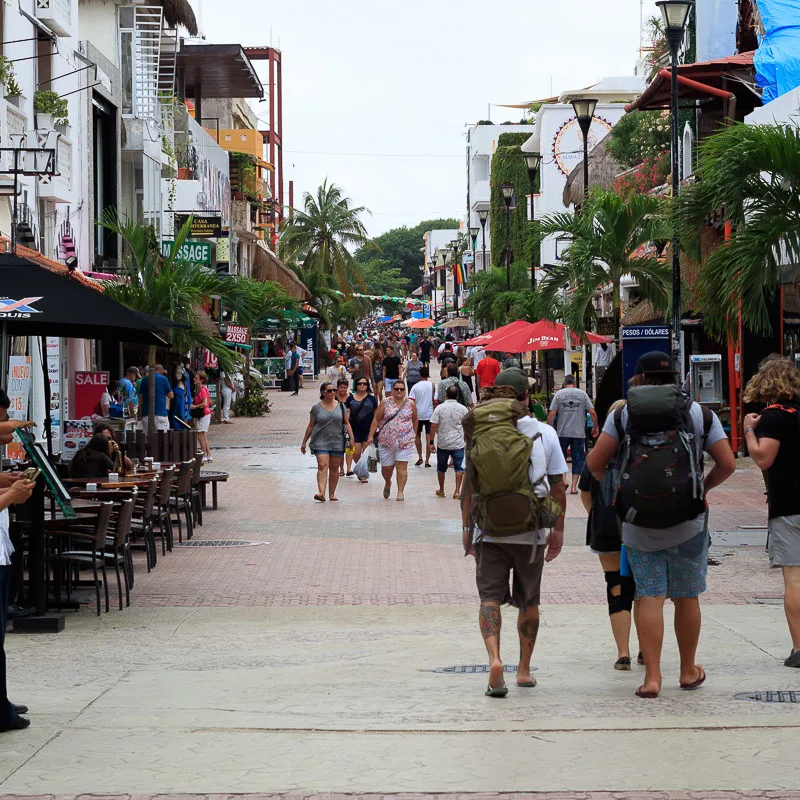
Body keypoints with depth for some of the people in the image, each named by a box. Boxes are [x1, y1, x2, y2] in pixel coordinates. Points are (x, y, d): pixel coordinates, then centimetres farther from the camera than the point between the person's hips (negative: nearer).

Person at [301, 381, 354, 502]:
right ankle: (321, 493, -26)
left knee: (334, 468, 5)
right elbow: (310, 426, 9)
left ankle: (332, 494, 14)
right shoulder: (317, 408, 3)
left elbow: (347, 423, 10)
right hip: (320, 442, -2)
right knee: (322, 466, -15)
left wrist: (352, 438, 0)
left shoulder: (341, 406, 7)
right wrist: (304, 442, 10)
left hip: (337, 442, 2)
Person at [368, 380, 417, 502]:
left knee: (402, 467, -7)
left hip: (405, 442, -1)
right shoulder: (385, 403, 0)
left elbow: (414, 420, 15)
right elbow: (376, 419, 0)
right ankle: (387, 483, 39)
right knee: (386, 467, 8)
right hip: (386, 441, 1)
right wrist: (371, 436, -5)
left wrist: (413, 435, 17)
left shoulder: (410, 405, 3)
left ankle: (400, 492, -2)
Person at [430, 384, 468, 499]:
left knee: (441, 468, 15)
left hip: (442, 443, 0)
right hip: (458, 443, 0)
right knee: (459, 467, 3)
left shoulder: (439, 408, -6)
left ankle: (441, 490, 26)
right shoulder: (463, 409, -3)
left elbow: (433, 426, -9)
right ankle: (457, 491, -5)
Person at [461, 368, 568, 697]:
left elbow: (469, 485, 0)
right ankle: (524, 669, 22)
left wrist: (467, 527, 8)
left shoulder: (479, 432, -3)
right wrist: (558, 528, 12)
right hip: (531, 532, 1)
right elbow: (557, 487, 3)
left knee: (490, 597, 2)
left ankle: (494, 659, -21)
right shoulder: (544, 433, -1)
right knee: (528, 601, 15)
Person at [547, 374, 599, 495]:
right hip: (579, 433, 0)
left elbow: (552, 414, -5)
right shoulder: (582, 394, 3)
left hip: (563, 432, 0)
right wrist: (595, 427, 11)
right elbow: (592, 412, -1)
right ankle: (574, 486, 3)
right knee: (578, 460, 7)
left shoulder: (558, 394, 0)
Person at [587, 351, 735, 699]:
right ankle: (689, 671, 25)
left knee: (649, 598, 2)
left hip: (638, 525, 0)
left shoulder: (623, 414, 2)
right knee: (686, 598, 12)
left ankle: (652, 677, -4)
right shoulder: (699, 413, 3)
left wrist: (614, 488, 16)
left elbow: (595, 463, -2)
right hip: (687, 524, 0)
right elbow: (727, 464, 2)